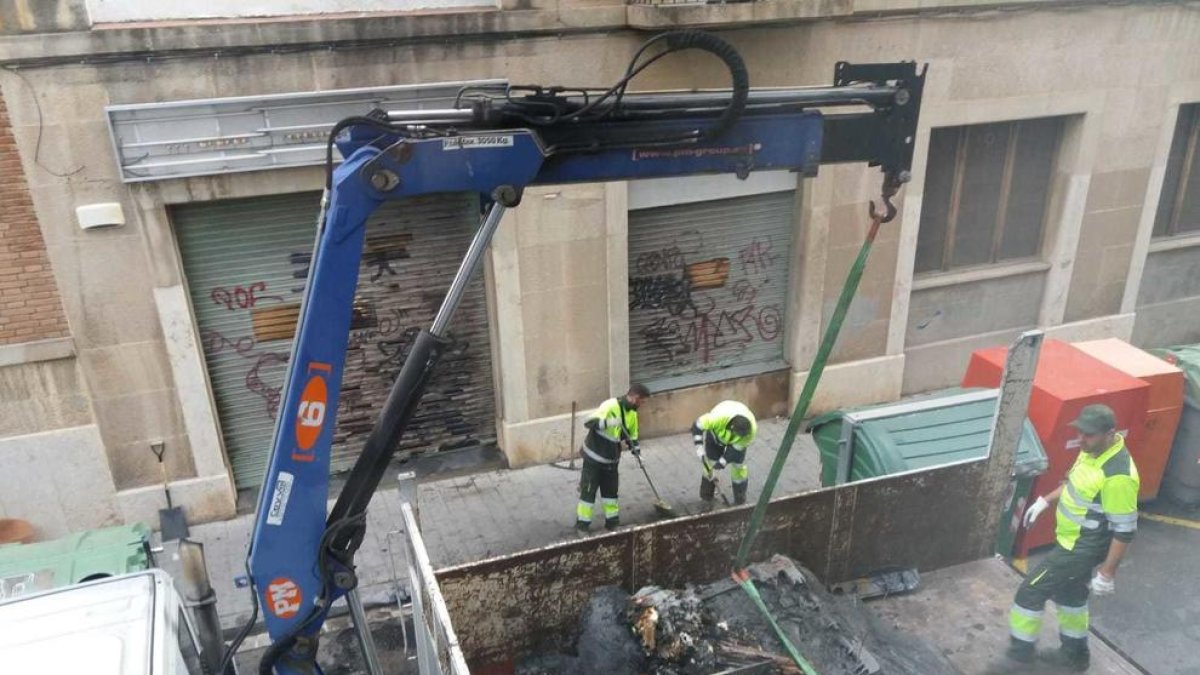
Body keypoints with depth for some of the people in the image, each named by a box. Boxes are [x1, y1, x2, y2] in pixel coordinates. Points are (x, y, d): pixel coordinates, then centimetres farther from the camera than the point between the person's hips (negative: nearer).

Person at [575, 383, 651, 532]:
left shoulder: (632, 413, 2)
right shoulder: (610, 406, -23)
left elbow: (632, 436, 15)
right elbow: (588, 422, -30)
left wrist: (638, 453, 2)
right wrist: (608, 422, -44)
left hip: (612, 460, 7)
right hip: (594, 457, -7)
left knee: (611, 490, 14)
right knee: (588, 490, 0)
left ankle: (612, 520, 28)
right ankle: (582, 524, 10)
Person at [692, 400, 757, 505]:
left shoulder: (751, 429, -38)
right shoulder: (718, 418, -46)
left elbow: (737, 448, -24)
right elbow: (697, 426, -32)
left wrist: (723, 461, -27)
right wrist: (699, 448, -36)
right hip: (715, 432, -1)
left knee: (738, 464, -6)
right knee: (710, 462, -1)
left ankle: (740, 500, 14)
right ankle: (706, 496, 23)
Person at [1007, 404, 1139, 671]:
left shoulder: (1118, 476, -32)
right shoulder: (1093, 450, -4)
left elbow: (1124, 530, -26)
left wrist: (1107, 573, -21)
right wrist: (1045, 500, 14)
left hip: (1081, 548, -9)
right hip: (1072, 540, 9)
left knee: (1032, 591, 2)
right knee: (1070, 593, 26)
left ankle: (1020, 648, 22)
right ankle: (1074, 652, 45)